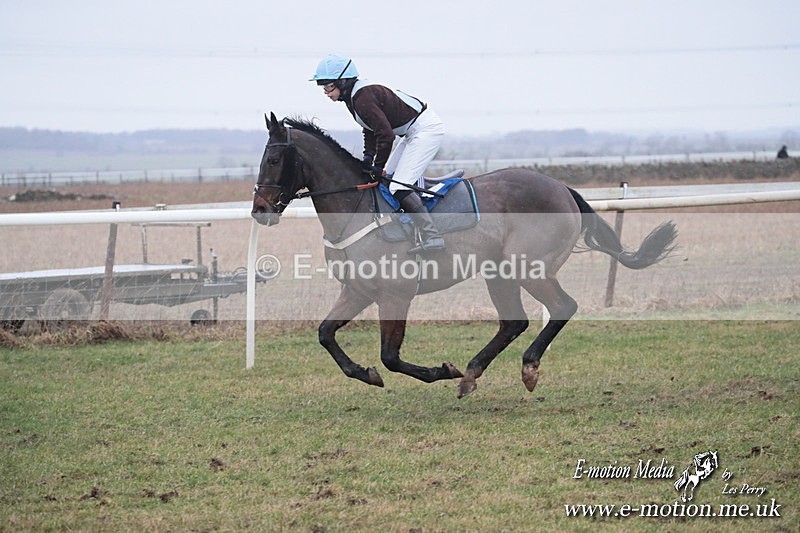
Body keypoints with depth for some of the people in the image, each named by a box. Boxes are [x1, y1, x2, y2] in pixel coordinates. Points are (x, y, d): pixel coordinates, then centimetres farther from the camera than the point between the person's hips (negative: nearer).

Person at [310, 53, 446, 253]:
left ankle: (431, 236, -22)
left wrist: (378, 166, -16)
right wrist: (368, 158, 6)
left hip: (426, 129, -11)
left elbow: (385, 134, -27)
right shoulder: (353, 96, 7)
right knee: (387, 178, 16)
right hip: (413, 132, 11)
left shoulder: (363, 98, -24)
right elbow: (371, 129, 18)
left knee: (399, 186, -17)